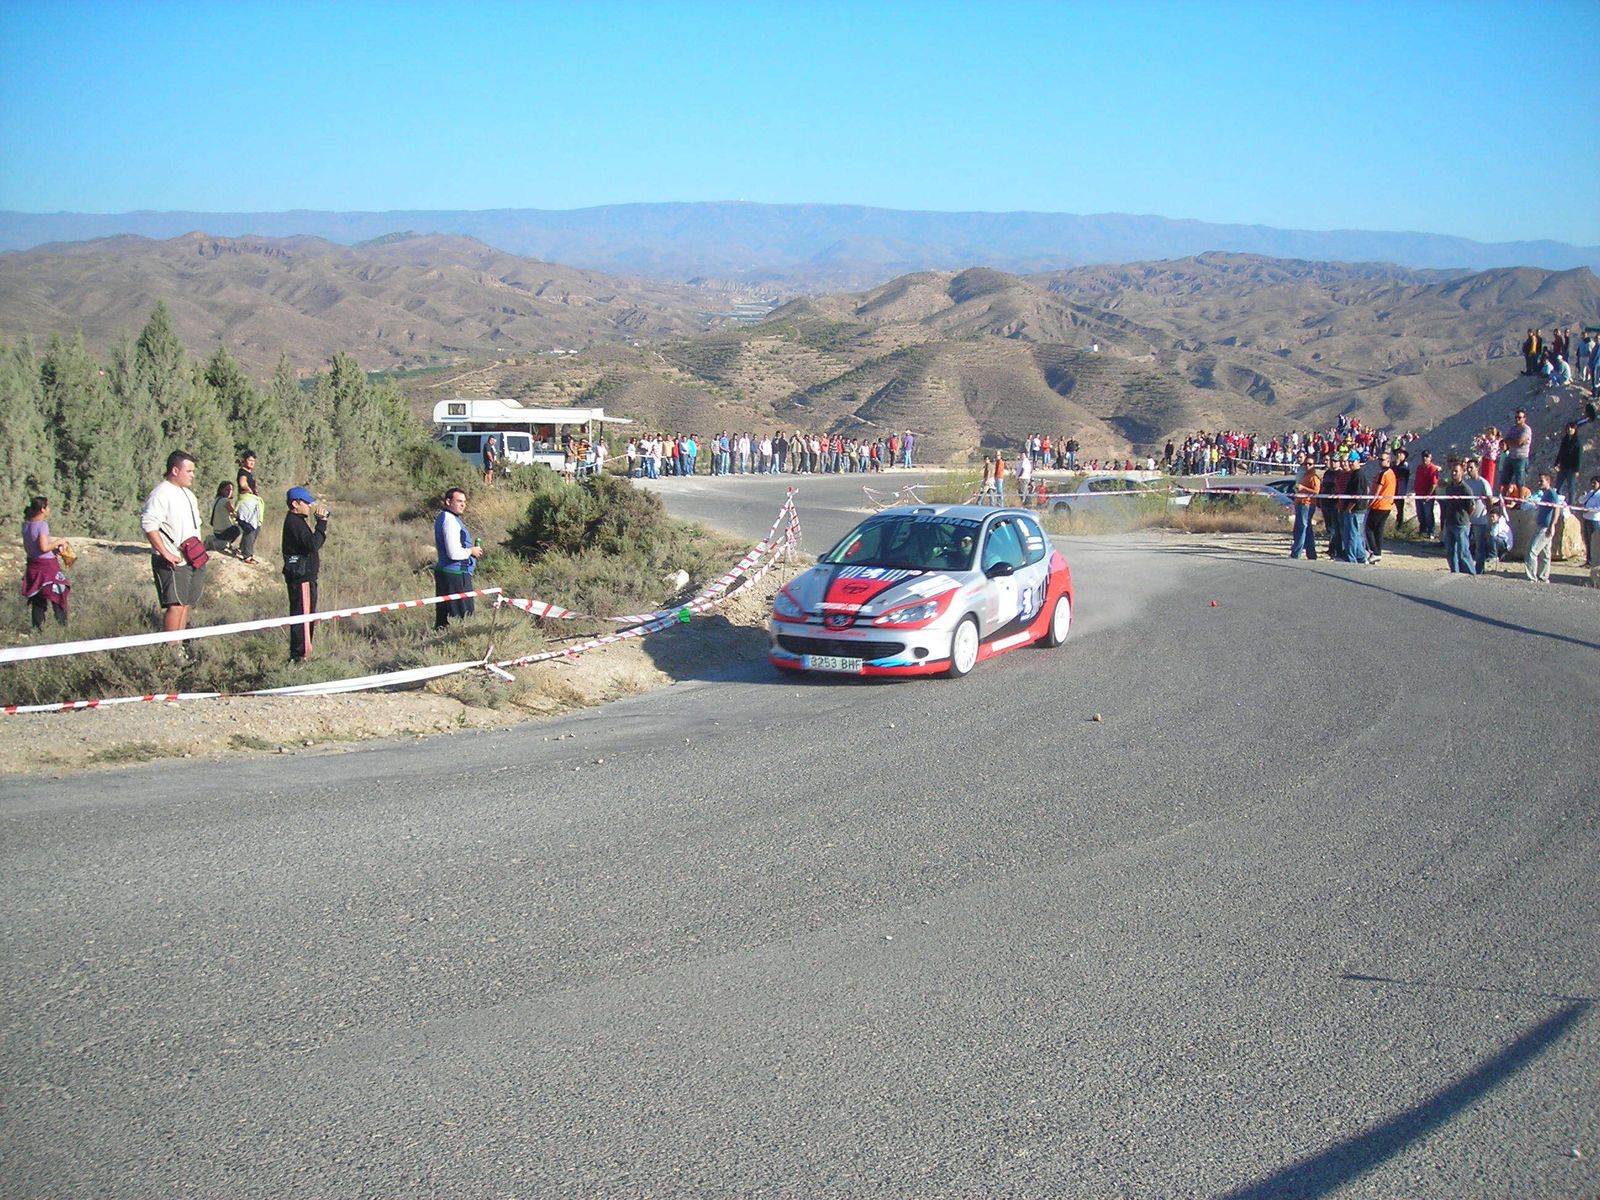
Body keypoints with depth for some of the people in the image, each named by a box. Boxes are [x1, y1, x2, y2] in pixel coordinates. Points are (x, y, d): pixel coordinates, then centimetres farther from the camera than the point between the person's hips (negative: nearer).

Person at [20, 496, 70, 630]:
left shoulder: (26, 525, 6)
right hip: (47, 565, -7)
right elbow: (44, 547, -24)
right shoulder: (42, 525, -17)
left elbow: (27, 548, 13)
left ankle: (37, 628, 13)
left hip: (33, 565, 7)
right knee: (58, 598, 2)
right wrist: (58, 542, -8)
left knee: (37, 600, 12)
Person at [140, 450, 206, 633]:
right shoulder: (161, 494, -14)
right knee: (175, 605, -12)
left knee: (186, 604, 10)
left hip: (193, 561, 9)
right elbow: (148, 525, -24)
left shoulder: (187, 494, 17)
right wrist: (166, 554, -23)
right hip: (173, 563, -9)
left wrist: (199, 549, 16)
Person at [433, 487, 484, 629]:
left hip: (443, 570, 11)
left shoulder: (442, 518, 13)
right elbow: (454, 553, -26)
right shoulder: (451, 521, -19)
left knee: (443, 612, 14)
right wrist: (471, 551, -8)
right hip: (456, 574, -11)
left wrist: (468, 549, 14)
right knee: (463, 612, -8)